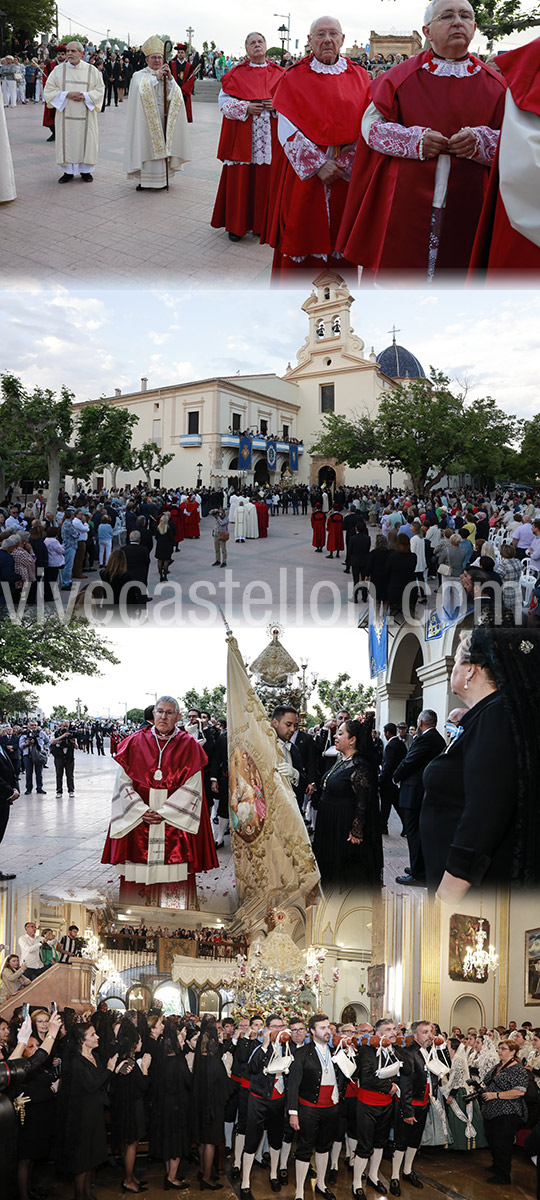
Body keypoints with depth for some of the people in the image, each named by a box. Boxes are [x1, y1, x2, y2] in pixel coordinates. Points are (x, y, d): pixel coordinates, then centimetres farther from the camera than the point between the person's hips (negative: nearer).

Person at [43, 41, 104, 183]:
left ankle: (85, 171, 14)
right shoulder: (59, 70, 3)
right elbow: (49, 90, 1)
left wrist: (85, 96, -13)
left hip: (85, 115, 0)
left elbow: (100, 89, 4)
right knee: (66, 142, 0)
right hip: (65, 113, 0)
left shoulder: (91, 70, 2)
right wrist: (67, 94, -13)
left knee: (86, 141, 2)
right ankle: (68, 171, 9)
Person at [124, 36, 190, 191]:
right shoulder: (139, 75, 4)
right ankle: (144, 180, -7)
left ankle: (161, 178, 7)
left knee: (160, 147, 1)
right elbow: (141, 91, -18)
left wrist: (169, 78, -13)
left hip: (163, 119, 4)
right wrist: (156, 78, -20)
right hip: (146, 120, -4)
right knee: (148, 147, -10)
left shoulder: (167, 76, 16)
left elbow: (175, 96, 1)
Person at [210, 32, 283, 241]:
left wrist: (277, 105, -10)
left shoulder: (278, 73, 9)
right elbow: (224, 100, 1)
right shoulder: (237, 73, 4)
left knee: (265, 178, 2)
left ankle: (262, 223, 13)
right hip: (242, 136, -1)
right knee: (240, 178, -2)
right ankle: (236, 225, 7)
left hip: (269, 136, 1)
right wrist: (245, 108, -13)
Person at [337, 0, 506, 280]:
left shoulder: (493, 84, 8)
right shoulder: (402, 76, 5)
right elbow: (371, 124, 3)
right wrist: (414, 140, -14)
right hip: (405, 203, -1)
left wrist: (479, 141, -15)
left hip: (465, 210, 1)